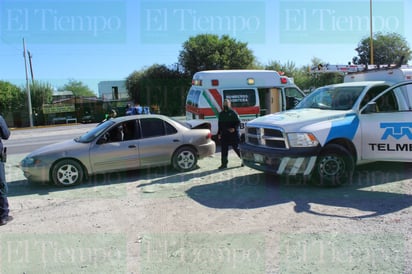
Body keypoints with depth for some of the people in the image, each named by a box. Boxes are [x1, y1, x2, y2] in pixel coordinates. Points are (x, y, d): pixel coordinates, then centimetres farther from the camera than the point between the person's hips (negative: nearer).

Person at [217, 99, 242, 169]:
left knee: (236, 148, 2)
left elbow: (238, 122, -7)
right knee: (224, 150, 3)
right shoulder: (221, 114, 14)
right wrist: (219, 133, 13)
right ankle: (224, 164, 10)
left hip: (233, 134, -5)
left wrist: (234, 128, -23)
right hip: (224, 135, 5)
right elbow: (219, 124, 20)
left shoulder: (233, 113, -4)